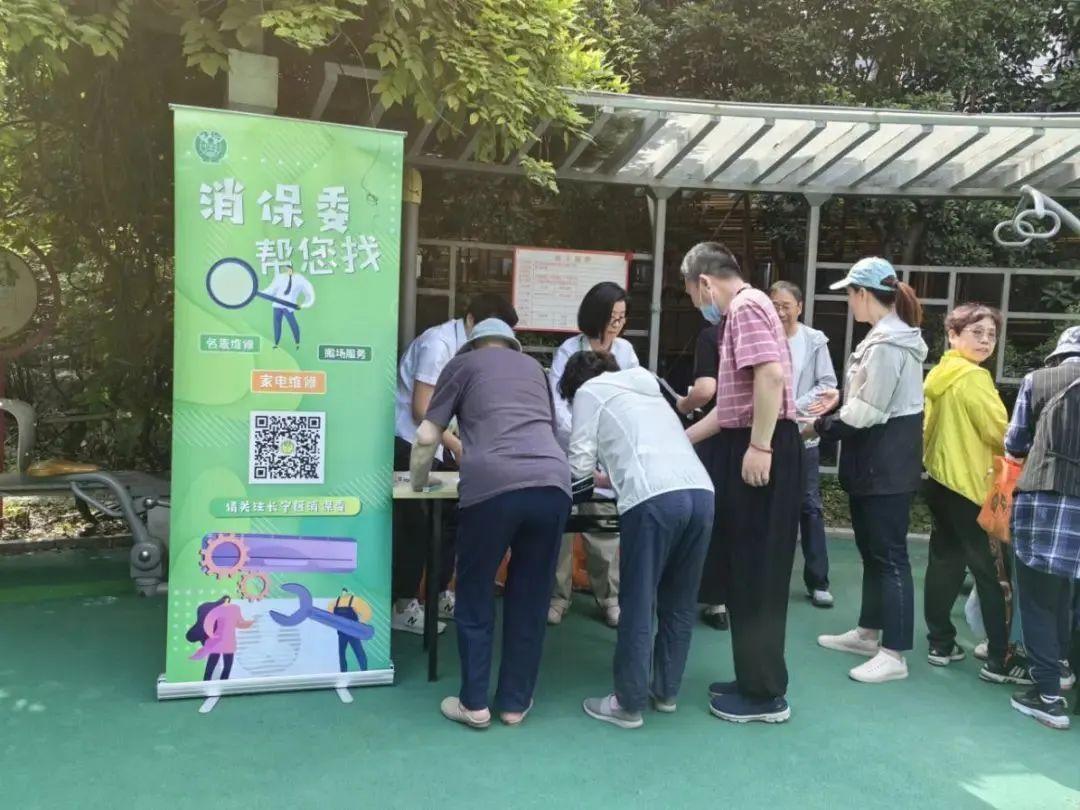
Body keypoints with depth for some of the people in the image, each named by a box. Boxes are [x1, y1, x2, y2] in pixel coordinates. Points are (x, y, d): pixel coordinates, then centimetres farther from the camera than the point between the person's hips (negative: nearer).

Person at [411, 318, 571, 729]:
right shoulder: (533, 367, 31)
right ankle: (515, 702, 24)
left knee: (475, 596, 14)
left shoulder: (463, 363, 21)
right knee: (530, 599, 16)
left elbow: (427, 437, 17)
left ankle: (474, 704, 19)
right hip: (553, 484, 3)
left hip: (492, 486, -3)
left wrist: (418, 481, 35)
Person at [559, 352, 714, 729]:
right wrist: (612, 476, 49)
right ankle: (666, 691, 27)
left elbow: (580, 463, 10)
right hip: (701, 492, 7)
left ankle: (628, 705, 11)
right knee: (679, 603, 16)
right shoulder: (646, 389, 35)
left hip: (655, 498, -7)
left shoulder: (589, 391, 16)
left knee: (637, 606, 3)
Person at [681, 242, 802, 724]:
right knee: (747, 569, 15)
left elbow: (772, 375, -25)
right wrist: (681, 439, 27)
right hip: (748, 446, 10)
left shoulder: (746, 306, -9)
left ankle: (766, 695, 6)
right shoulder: (740, 313, 22)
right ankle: (754, 679, 25)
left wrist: (759, 446, -27)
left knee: (759, 572, -4)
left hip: (762, 450, -10)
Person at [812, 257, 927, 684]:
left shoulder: (887, 344, -20)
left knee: (889, 554, -4)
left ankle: (894, 654, 4)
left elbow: (868, 414, -21)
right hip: (876, 462, 11)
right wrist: (840, 398, 8)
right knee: (872, 549, 18)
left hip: (887, 465, -11)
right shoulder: (886, 335, 13)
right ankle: (868, 633, 30)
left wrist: (821, 425, -8)